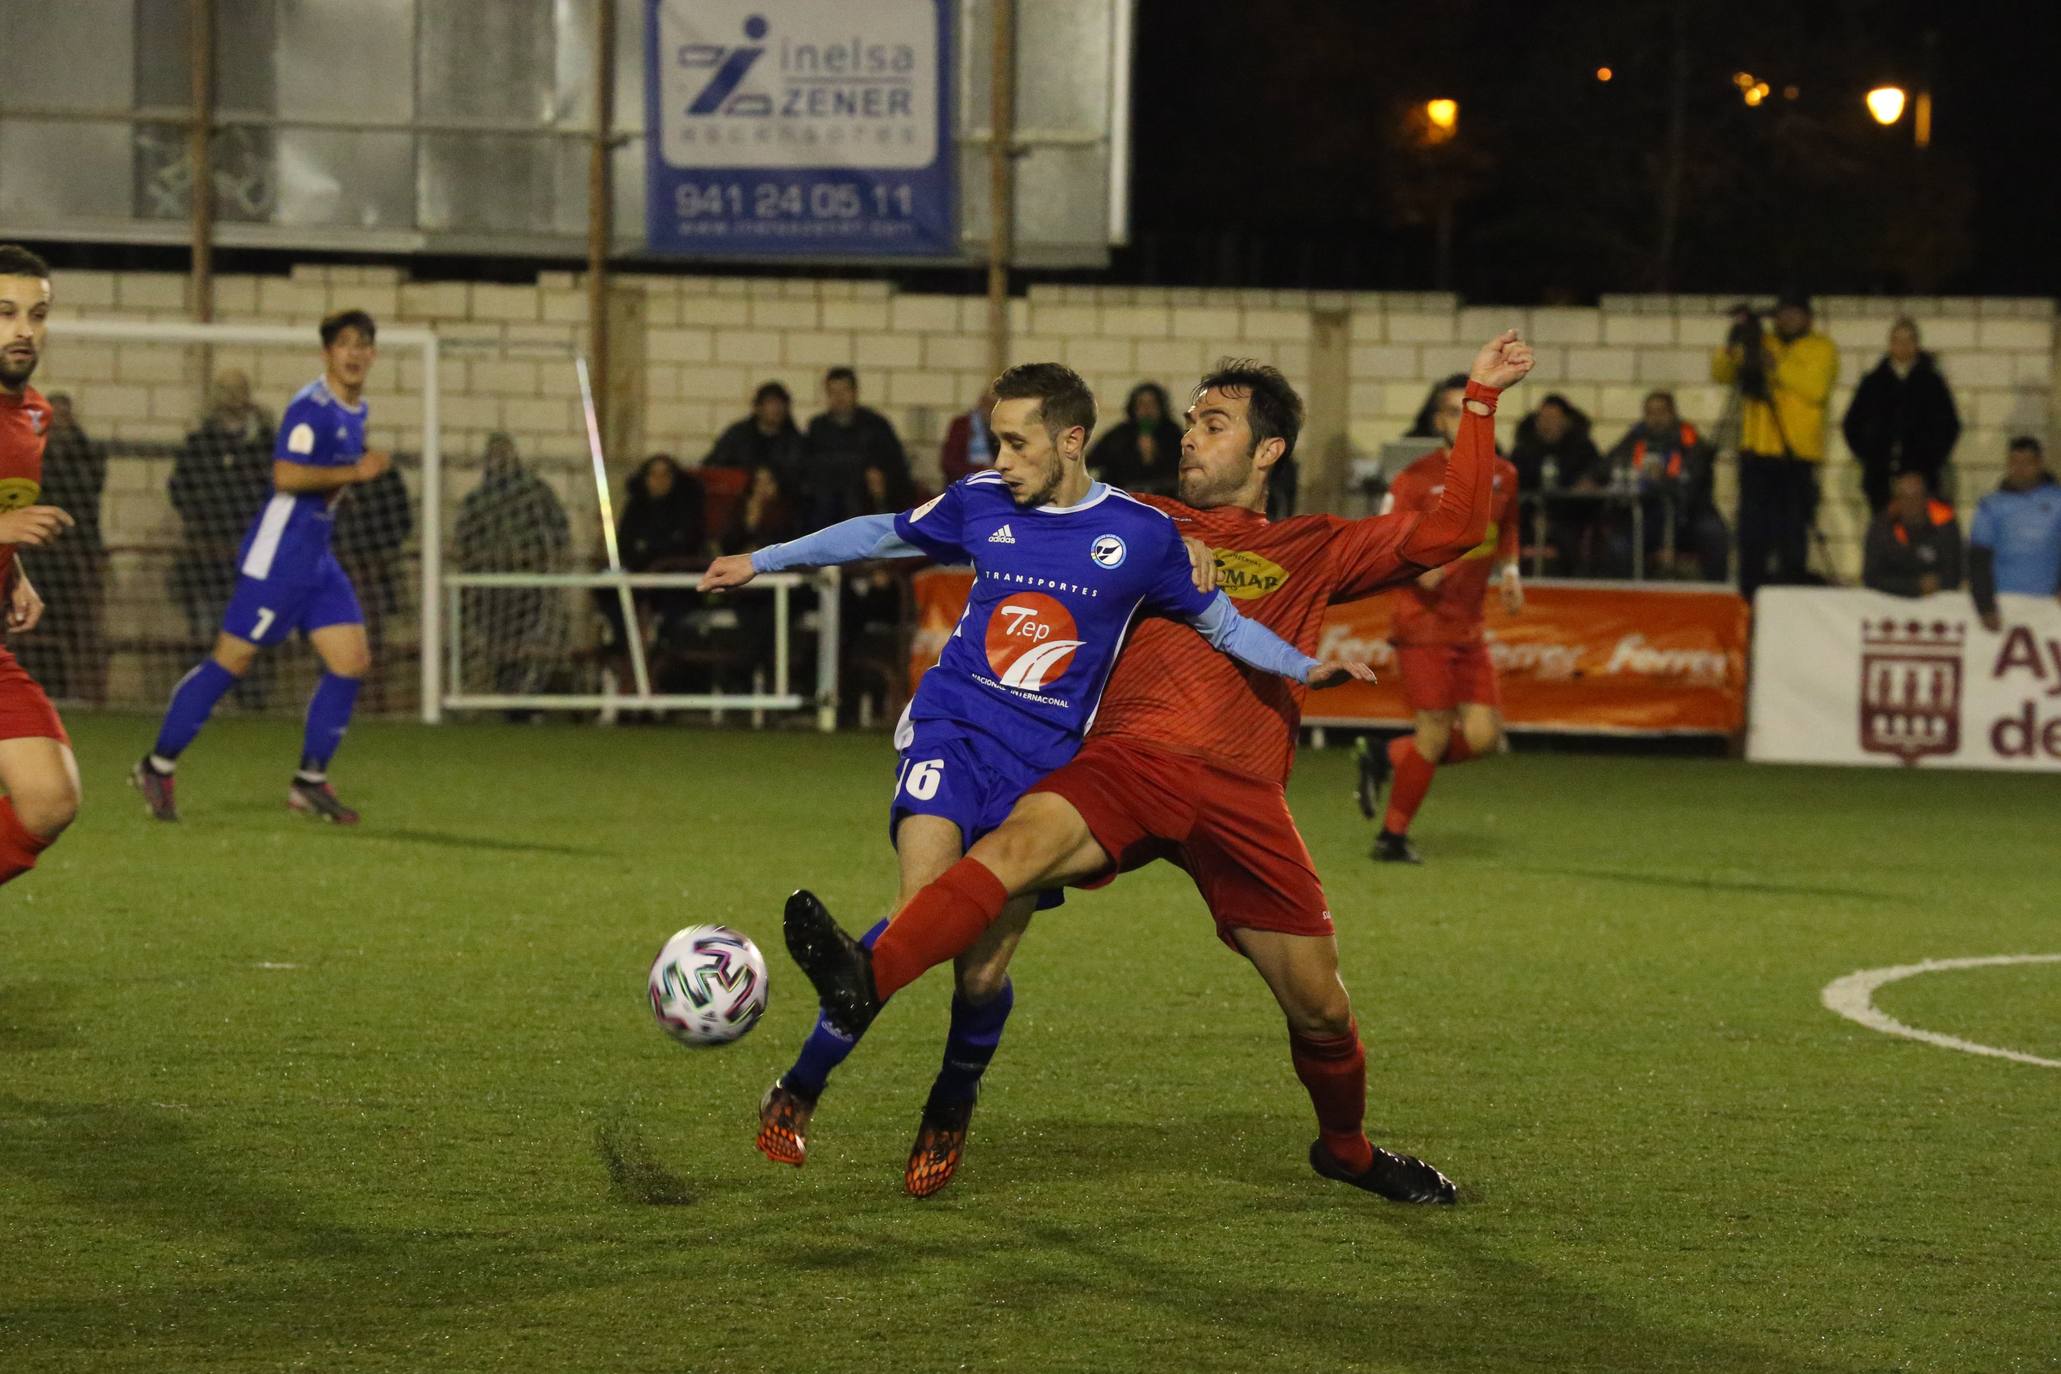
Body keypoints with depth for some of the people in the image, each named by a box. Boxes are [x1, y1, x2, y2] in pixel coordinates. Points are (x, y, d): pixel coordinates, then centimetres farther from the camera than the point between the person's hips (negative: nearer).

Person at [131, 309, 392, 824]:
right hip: (278, 558, -9)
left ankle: (310, 781, 8)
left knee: (352, 660, 0)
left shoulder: (357, 412, 13)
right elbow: (285, 474, -27)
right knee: (232, 659, -5)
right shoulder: (311, 406, -16)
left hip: (317, 559, 9)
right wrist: (354, 473, -22)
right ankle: (157, 766, 6)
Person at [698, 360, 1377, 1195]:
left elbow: (1220, 622, 9)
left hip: (1043, 762, 0)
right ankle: (797, 1091, -13)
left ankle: (951, 1108, 25)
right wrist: (763, 561, 26)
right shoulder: (981, 504, 3)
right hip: (951, 727, 0)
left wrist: (1303, 669, -7)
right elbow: (882, 535, 19)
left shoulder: (1141, 535, -2)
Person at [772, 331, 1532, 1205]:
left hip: (1243, 794, 1)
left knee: (1321, 1007, 3)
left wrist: (1481, 401, 10)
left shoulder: (1314, 552, 18)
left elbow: (1445, 533, 12)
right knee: (1022, 838, -34)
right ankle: (868, 982, -54)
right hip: (1131, 761, -1)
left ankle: (1347, 1150, 32)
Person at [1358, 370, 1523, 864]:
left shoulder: (1503, 475, 9)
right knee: (1435, 734, -10)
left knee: (1484, 736, -3)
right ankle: (1392, 837, 7)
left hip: (1469, 629, 6)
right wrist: (1416, 566, -23)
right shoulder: (1416, 479, -7)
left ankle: (1386, 758, 19)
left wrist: (1508, 574, 7)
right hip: (1424, 624, -6)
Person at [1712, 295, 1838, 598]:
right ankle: (1751, 593, 9)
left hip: (1797, 454, -4)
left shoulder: (1821, 349, 3)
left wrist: (1775, 365, -19)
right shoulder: (1760, 344, 16)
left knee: (1792, 532, -5)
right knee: (1753, 529, 3)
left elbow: (1816, 389, -15)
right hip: (1757, 450, 4)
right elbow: (1721, 374, 9)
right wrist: (1732, 347, -9)